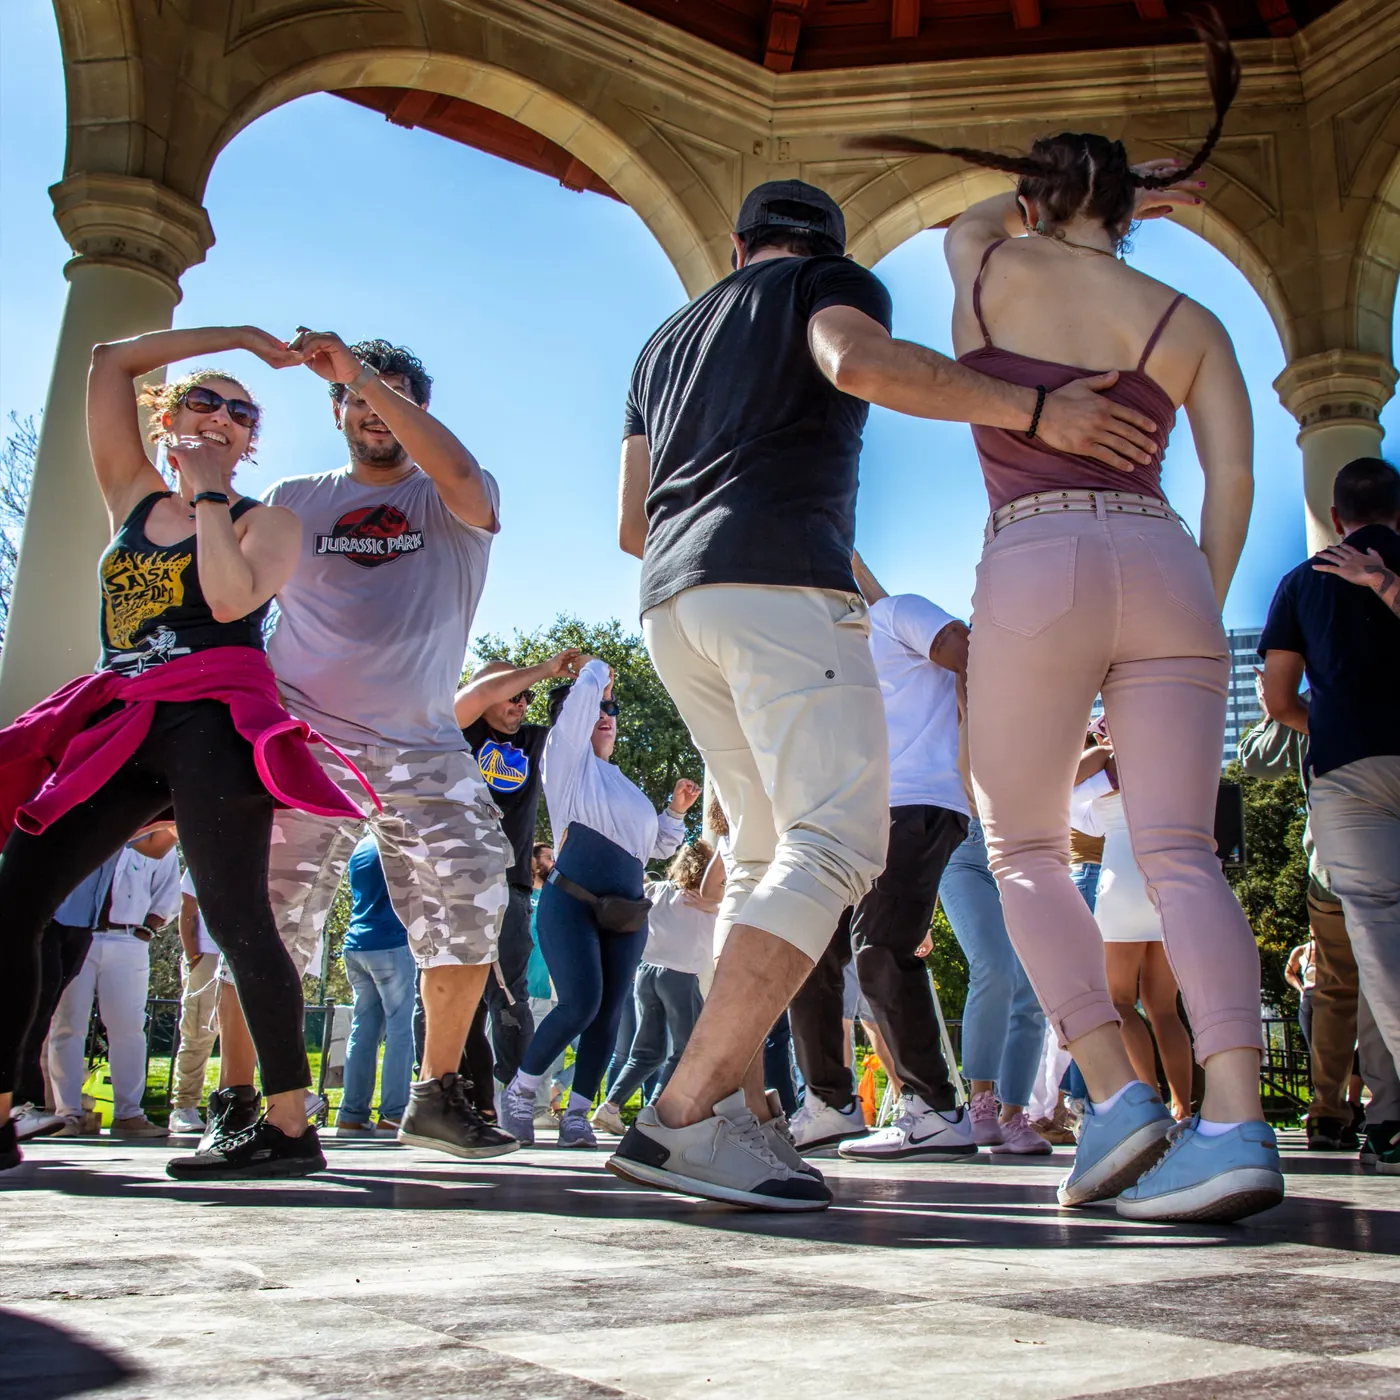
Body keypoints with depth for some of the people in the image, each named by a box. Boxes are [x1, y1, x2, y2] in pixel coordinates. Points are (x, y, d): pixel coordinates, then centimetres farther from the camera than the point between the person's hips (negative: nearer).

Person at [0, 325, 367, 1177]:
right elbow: (112, 361, 20)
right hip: (116, 725, 6)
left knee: (234, 915, -14)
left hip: (212, 718, -5)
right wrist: (239, 335, 21)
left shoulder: (267, 521, 10)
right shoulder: (133, 495, 22)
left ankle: (290, 1126, -9)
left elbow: (232, 599, -11)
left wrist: (210, 493, -1)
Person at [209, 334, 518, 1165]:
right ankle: (236, 1104, 9)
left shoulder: (455, 504, 10)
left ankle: (438, 1097, 7)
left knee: (472, 907, -8)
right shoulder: (292, 502, 17)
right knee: (264, 917, -5)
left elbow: (461, 475, -15)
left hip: (423, 746, 0)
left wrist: (362, 369, -17)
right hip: (303, 739, 1)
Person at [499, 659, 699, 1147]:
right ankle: (520, 1091, -1)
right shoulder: (568, 759, 7)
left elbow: (657, 847, 30)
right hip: (571, 902, -6)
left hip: (626, 914, 6)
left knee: (607, 1015, 0)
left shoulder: (624, 783, 25)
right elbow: (585, 692, -3)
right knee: (581, 1003, -19)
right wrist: (596, 669, 17)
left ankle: (577, 1114, 9)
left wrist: (676, 810, 15)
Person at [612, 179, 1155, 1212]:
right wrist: (1035, 410, -15)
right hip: (780, 582, -8)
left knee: (766, 854, 10)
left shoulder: (670, 337, 32)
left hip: (671, 604, 8)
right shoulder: (831, 280, 13)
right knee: (835, 842, -15)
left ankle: (741, 1109, 1)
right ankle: (683, 1116, -26)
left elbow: (631, 525, 27)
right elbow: (858, 361, -13)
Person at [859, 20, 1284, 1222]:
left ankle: (1118, 1097, -5)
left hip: (1035, 571, -3)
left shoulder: (990, 270, 12)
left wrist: (1077, 191, 41)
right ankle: (1236, 1125, -14)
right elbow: (1233, 475, 6)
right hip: (1163, 568, 3)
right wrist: (1204, 614, 12)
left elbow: (967, 220, 37)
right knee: (1180, 852, -1)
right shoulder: (1187, 321, 15)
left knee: (1025, 850, 8)